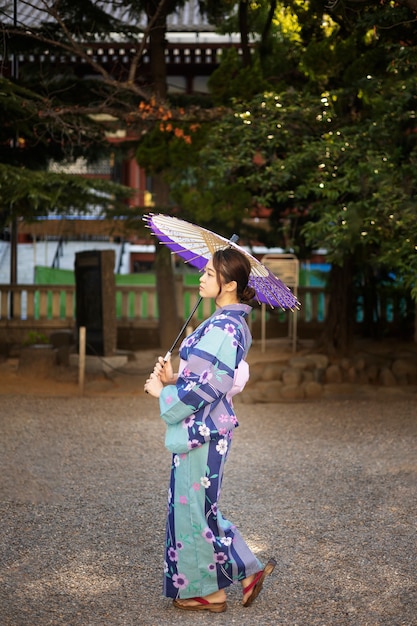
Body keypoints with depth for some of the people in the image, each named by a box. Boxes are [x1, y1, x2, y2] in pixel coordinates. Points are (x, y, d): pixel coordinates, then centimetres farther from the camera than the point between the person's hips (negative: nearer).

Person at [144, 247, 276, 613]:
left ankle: (208, 590, 18)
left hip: (202, 430, -10)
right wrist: (173, 379, 3)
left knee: (194, 506, 4)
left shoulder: (222, 329, -21)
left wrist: (162, 391, -10)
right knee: (198, 505, 19)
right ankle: (247, 570, 24)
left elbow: (206, 388, -23)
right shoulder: (233, 324, 10)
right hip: (210, 427, 10)